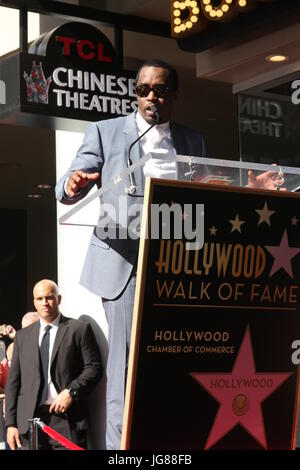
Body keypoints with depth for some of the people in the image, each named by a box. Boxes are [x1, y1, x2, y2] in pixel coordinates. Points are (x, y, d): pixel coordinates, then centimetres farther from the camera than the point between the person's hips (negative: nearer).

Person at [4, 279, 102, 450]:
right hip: (29, 419, 3)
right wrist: (10, 423, 6)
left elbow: (94, 367, 2)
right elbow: (13, 381, 14)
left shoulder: (79, 329, 6)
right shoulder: (22, 336, 17)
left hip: (67, 418, -3)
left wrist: (71, 391, -13)